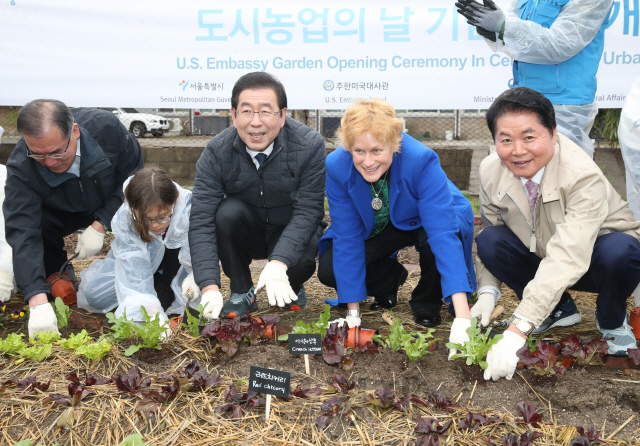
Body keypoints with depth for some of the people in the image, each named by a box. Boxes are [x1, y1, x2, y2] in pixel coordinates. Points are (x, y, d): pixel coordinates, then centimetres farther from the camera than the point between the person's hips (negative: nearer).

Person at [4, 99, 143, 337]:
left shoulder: (106, 127, -34)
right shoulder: (20, 168, -33)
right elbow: (23, 234, -40)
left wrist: (100, 226, -29)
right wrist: (38, 302, -51)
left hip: (116, 202, 0)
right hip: (63, 211, 1)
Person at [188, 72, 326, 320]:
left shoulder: (309, 146, -22)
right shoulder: (217, 153, -19)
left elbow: (308, 210, -26)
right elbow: (201, 221, -25)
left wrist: (278, 263, -42)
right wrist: (210, 287, -38)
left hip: (293, 234, -1)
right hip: (248, 232, 2)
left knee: (300, 261, -33)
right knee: (228, 211, -29)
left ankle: (292, 289, 6)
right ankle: (241, 293, -8)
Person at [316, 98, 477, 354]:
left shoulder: (421, 161, -37)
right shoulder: (337, 167, -27)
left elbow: (443, 232, -42)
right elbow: (347, 237, -21)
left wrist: (462, 316, -50)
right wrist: (353, 313, -21)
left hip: (423, 222, -2)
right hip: (376, 229, 3)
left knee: (432, 238, -36)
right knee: (328, 270, -16)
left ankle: (427, 303, -3)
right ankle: (391, 278, 16)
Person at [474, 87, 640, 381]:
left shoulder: (584, 176, -34)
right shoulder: (490, 171, -16)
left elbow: (568, 258, -44)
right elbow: (491, 240, -2)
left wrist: (517, 332, -51)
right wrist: (487, 293, -19)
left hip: (595, 258, -4)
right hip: (541, 258, 5)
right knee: (489, 240, -22)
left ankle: (611, 321, -2)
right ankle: (559, 310, 2)